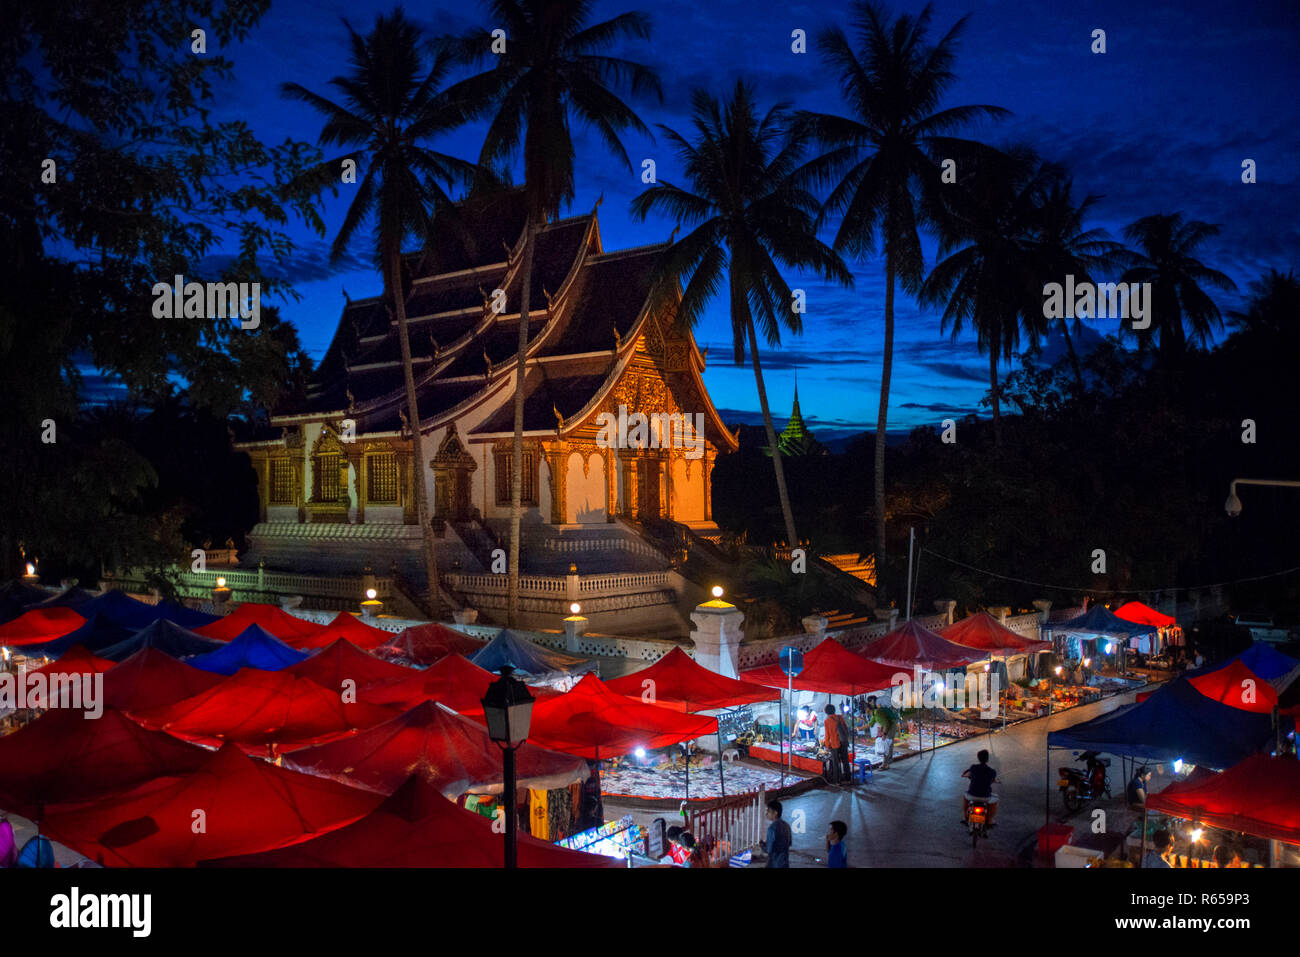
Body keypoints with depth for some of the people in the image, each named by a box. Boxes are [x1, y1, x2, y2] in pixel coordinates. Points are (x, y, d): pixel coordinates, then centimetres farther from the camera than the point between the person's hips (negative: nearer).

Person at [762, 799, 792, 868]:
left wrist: (762, 845, 2)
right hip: (785, 863, 8)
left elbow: (768, 850, -19)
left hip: (775, 864, -8)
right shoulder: (786, 826, 6)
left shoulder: (772, 827, -18)